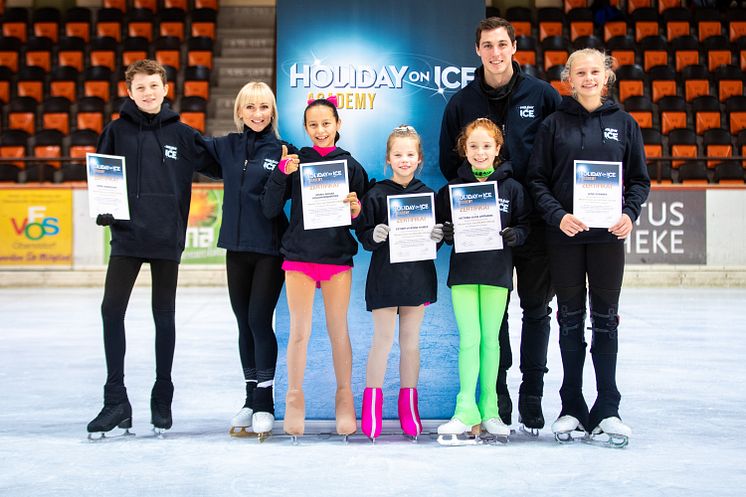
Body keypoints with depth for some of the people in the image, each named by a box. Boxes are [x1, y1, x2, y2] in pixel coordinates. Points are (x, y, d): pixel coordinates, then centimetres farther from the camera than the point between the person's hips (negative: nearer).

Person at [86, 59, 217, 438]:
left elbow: (217, 164, 11)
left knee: (164, 318, 8)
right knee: (111, 312, -5)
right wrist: (103, 211, -7)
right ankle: (116, 402, 2)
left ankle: (162, 400, 19)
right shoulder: (117, 131, 4)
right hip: (126, 236, 0)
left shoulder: (182, 134, 4)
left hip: (167, 239, 0)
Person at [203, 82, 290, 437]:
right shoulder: (226, 147, 7)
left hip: (270, 250, -4)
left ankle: (264, 402, 7)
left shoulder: (282, 151, -4)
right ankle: (251, 399, 21)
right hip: (236, 248, 4)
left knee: (259, 321, -6)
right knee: (245, 325, 10)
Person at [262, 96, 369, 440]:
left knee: (338, 331, 6)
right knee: (299, 331, -1)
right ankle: (294, 398, 13)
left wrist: (356, 211, -14)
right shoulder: (295, 162, 2)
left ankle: (344, 398, 20)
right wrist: (281, 174, -14)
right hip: (299, 255, 0)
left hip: (338, 257, 1)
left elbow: (361, 216, 8)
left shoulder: (350, 165, 4)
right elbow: (269, 210, -2)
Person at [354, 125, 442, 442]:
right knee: (382, 340, 0)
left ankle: (408, 406, 19)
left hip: (417, 273, 3)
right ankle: (372, 406, 9)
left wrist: (437, 237, -11)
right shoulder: (376, 195, -2)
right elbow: (362, 234, -3)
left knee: (410, 341, 10)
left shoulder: (427, 194, 6)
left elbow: (436, 232, 10)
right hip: (384, 275, -3)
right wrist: (374, 236, -23)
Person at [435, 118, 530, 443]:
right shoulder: (452, 188, 5)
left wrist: (514, 235, -15)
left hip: (497, 271, 0)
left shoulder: (511, 187, 3)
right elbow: (439, 225, 8)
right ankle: (466, 410, 0)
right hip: (463, 271, 0)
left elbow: (525, 224, 6)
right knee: (469, 339, -4)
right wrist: (447, 233, -13)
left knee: (490, 340, 6)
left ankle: (489, 409, 12)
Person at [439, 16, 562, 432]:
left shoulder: (542, 95, 0)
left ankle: (532, 398, 14)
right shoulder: (463, 102, 5)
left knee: (536, 308, 5)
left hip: (536, 221, -1)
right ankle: (498, 396, 14)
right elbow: (449, 163, 10)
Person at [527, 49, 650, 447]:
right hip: (564, 235, 0)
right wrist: (558, 216, -14)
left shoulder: (624, 124, 6)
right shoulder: (554, 125, 3)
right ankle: (572, 409, 14)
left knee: (605, 320, 4)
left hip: (607, 235, 0)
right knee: (570, 320, 6)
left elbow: (640, 179, 9)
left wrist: (630, 213, -9)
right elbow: (537, 179, 1)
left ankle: (607, 410, 11)